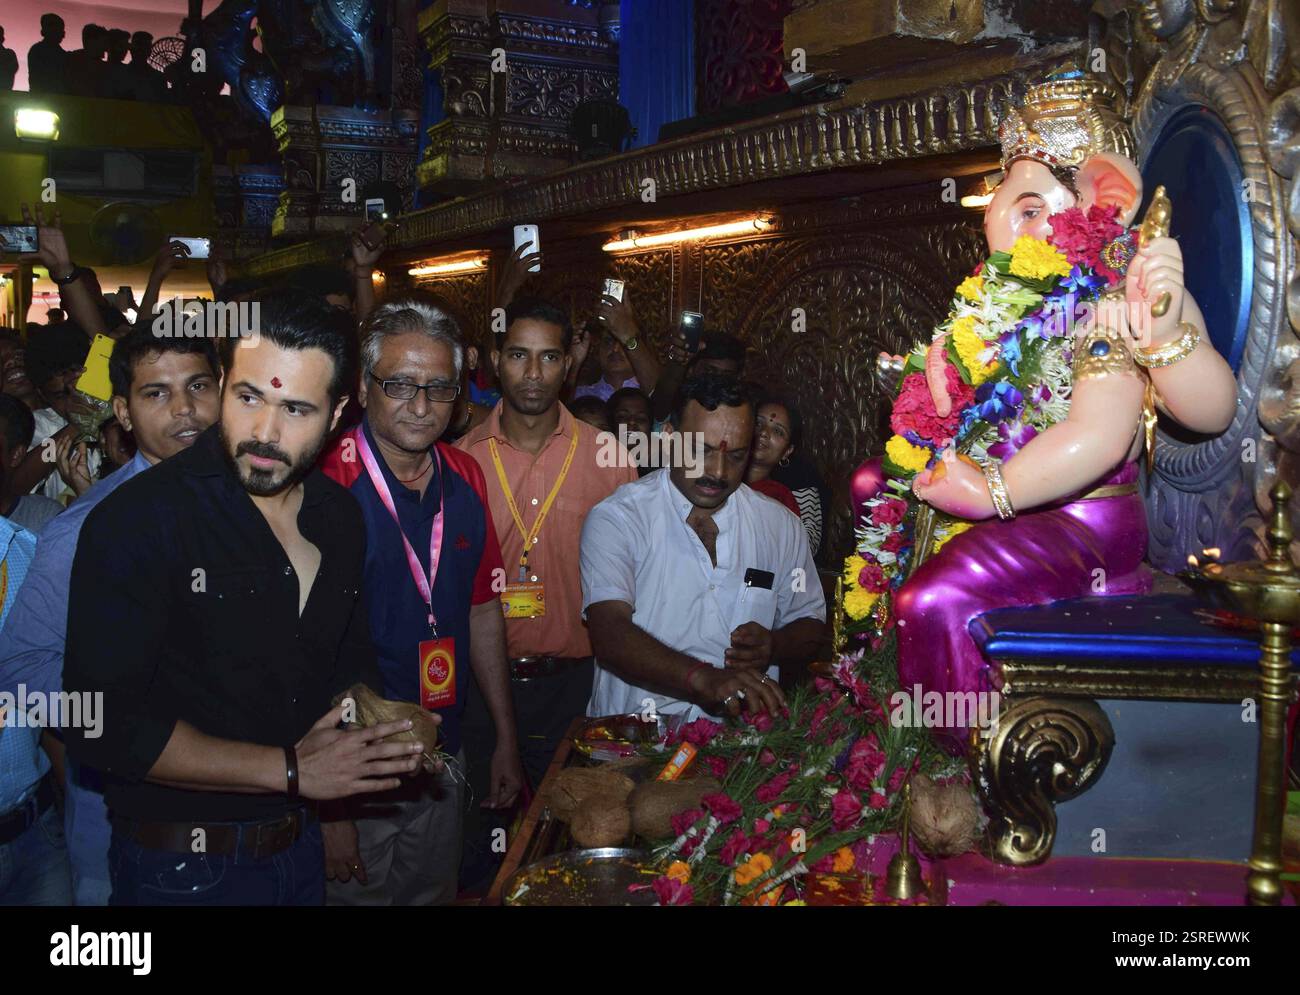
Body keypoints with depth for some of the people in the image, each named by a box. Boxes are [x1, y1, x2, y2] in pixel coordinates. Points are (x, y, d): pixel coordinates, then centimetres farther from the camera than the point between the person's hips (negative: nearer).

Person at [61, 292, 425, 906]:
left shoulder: (340, 517, 2)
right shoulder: (136, 520, -18)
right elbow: (103, 726, -23)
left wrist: (386, 719, -6)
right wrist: (291, 770, -20)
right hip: (184, 871, -6)